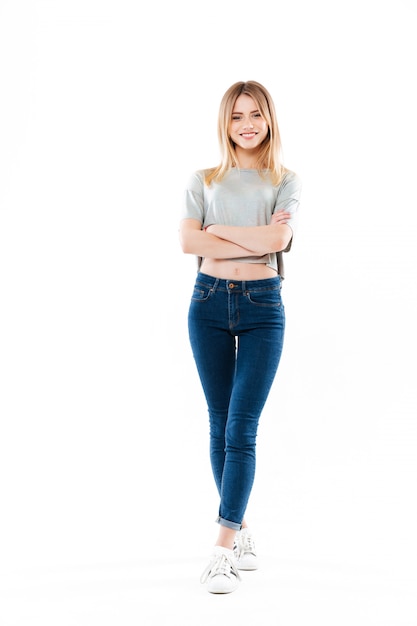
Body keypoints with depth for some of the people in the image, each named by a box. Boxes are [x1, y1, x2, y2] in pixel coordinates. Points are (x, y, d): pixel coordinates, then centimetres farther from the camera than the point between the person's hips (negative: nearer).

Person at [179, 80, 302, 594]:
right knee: (220, 425, 7)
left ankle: (223, 548, -8)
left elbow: (279, 237, -12)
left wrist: (218, 231, -6)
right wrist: (254, 240, -11)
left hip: (262, 307, -2)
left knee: (242, 427, -8)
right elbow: (188, 242, -7)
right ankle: (242, 530, 22)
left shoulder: (286, 182, 7)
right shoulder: (203, 181, 9)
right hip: (209, 303, 2)